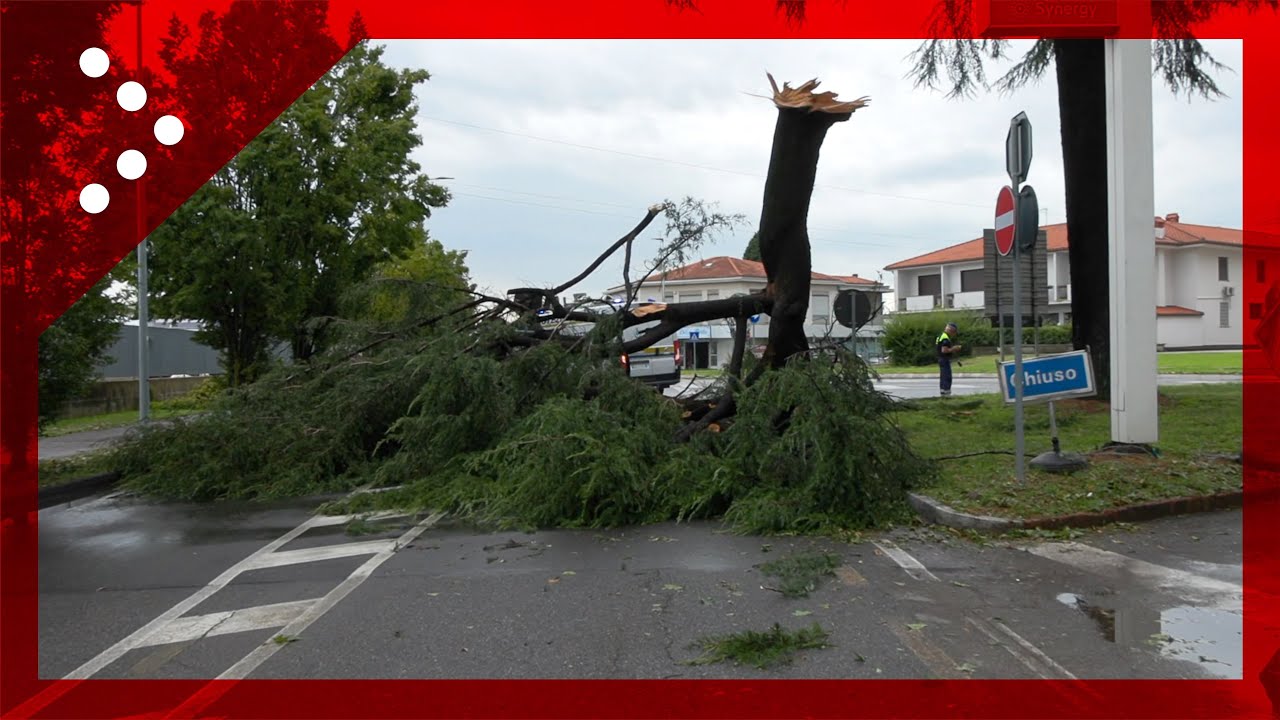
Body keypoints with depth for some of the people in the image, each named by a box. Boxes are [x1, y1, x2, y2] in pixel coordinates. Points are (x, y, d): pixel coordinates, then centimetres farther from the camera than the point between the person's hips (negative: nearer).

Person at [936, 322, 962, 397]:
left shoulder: (942, 336, 15)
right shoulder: (946, 339, -18)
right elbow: (944, 350, -26)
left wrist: (953, 348, 13)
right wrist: (953, 349, -16)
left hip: (941, 359, 11)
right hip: (945, 360, -11)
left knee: (943, 377, 14)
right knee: (947, 377, -10)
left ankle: (943, 393, 18)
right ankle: (946, 393, -10)